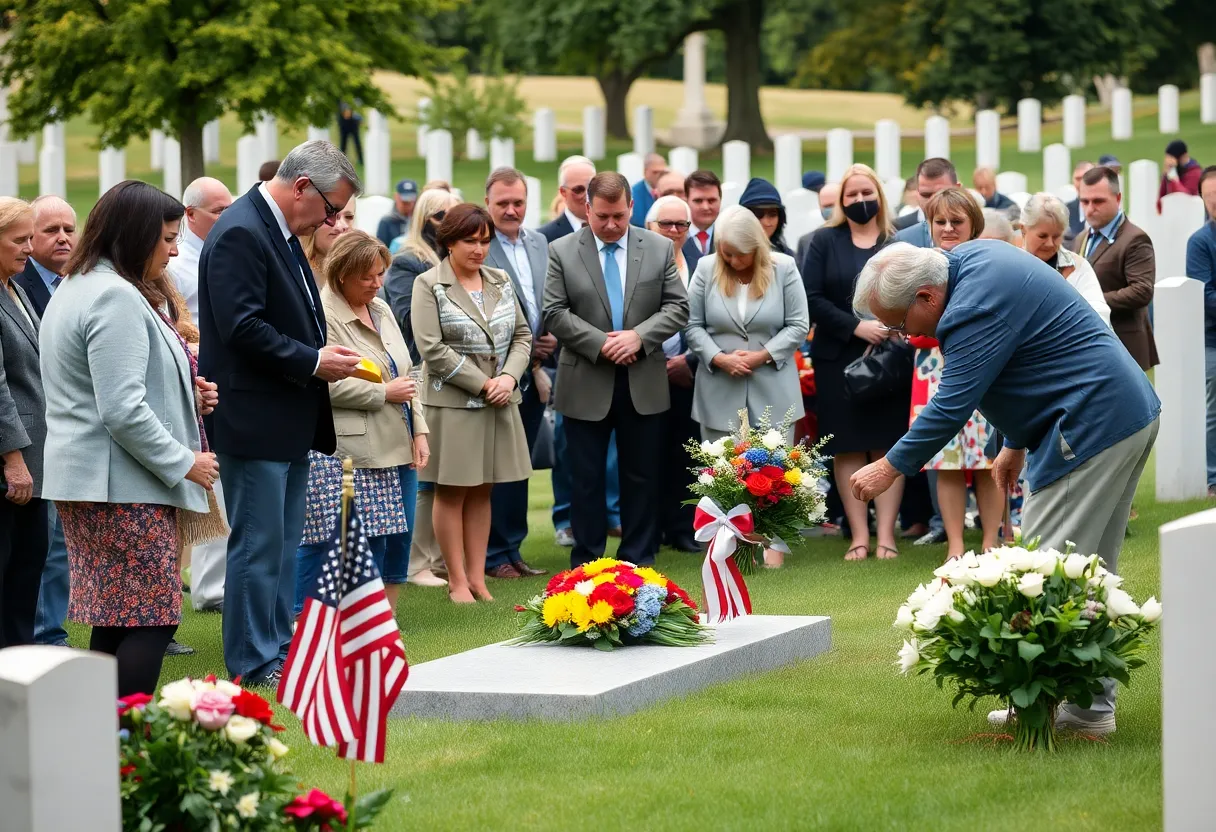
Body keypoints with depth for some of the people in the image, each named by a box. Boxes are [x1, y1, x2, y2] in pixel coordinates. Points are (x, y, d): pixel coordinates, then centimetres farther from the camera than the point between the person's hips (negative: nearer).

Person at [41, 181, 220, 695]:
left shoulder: (75, 290, 18)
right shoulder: (117, 299, -16)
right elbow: (122, 411, -22)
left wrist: (182, 393, 15)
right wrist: (184, 462, -14)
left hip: (84, 480, 10)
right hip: (124, 485, -10)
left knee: (113, 623, 9)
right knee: (151, 619, -10)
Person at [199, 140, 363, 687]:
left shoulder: (282, 233, 15)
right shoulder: (240, 233, -17)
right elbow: (242, 328, -23)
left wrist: (324, 357, 7)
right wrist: (313, 361, -18)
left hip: (289, 421, 10)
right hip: (253, 421, -10)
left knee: (283, 544, 15)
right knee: (259, 545, -5)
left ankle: (278, 651, 22)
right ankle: (253, 666, 1)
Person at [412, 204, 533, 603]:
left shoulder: (501, 283, 11)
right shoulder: (429, 285, -5)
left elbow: (522, 336, 11)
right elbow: (432, 349, -13)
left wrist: (509, 377, -8)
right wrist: (483, 384, -14)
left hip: (499, 404, 5)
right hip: (452, 403, -5)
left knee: (482, 492, 8)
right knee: (452, 492, 1)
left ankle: (477, 576, 11)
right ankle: (457, 580, 6)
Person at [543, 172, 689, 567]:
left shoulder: (660, 248, 4)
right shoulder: (562, 252, 0)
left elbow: (678, 307, 1)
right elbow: (555, 313, -5)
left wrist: (639, 336, -14)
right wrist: (601, 343, -15)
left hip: (644, 385, 1)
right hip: (586, 384, -1)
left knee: (641, 476, 7)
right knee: (586, 478, 4)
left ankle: (639, 562, 14)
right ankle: (585, 563, 11)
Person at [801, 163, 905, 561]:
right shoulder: (824, 241, 6)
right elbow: (812, 298, -3)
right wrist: (856, 327, -14)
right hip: (839, 360, 0)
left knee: (888, 446, -1)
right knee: (847, 449, 1)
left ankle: (885, 535, 2)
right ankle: (859, 536, 6)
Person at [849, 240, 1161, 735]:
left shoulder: (978, 309, -22)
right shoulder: (974, 256, 10)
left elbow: (952, 406, -20)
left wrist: (891, 468, -9)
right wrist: (1016, 444, 23)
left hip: (1090, 429, -11)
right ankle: (1092, 703, 15)